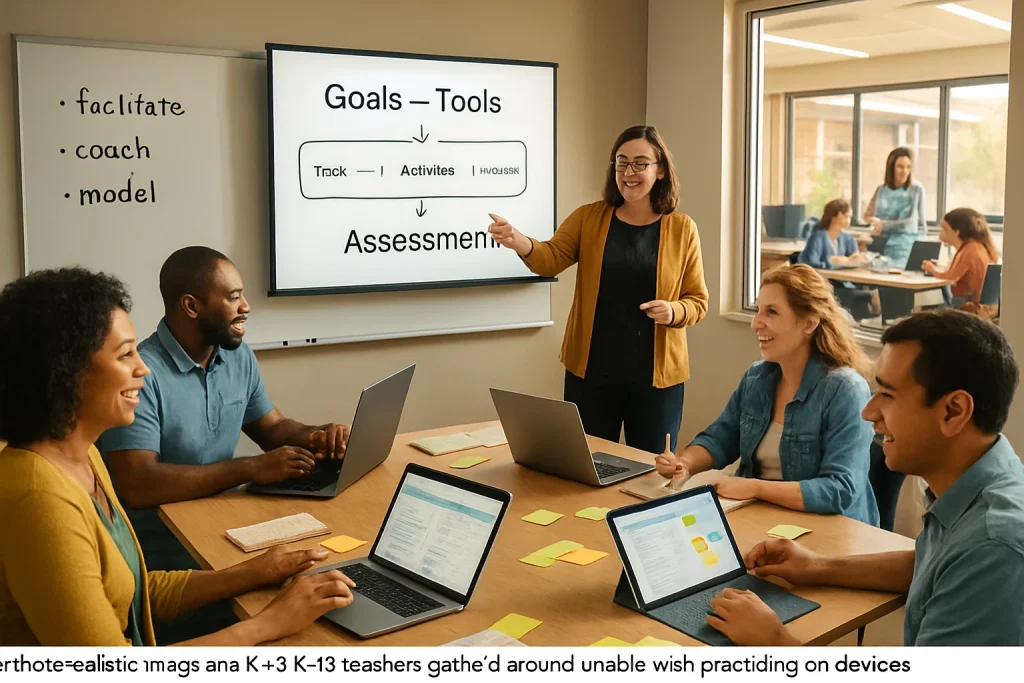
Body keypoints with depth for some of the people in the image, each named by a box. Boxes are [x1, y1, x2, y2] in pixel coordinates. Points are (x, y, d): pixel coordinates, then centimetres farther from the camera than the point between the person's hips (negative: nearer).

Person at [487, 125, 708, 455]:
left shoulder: (682, 228, 1)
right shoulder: (588, 218, 3)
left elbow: (698, 301, 4)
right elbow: (551, 260, -11)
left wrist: (674, 311, -18)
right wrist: (519, 242, -32)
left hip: (657, 376, 0)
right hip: (591, 372, 1)